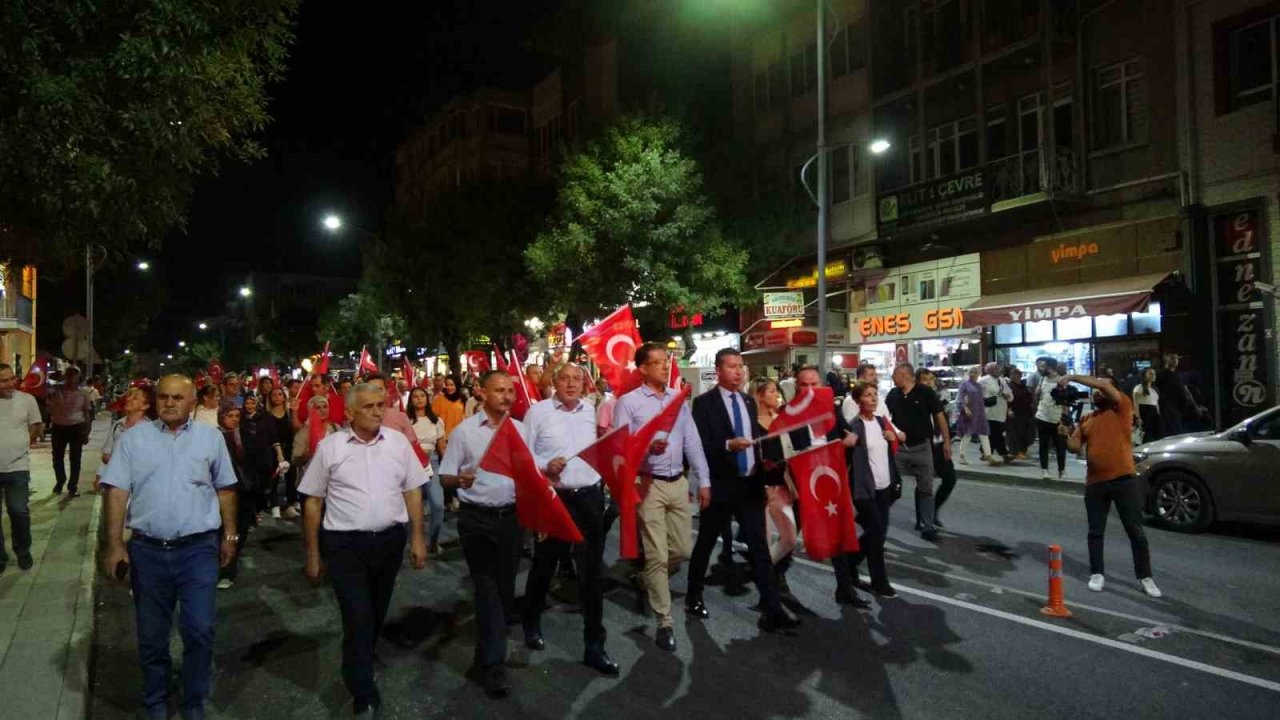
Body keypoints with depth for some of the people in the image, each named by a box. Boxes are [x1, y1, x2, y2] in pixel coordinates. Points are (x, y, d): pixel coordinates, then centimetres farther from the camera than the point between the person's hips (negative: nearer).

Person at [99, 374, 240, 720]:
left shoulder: (211, 438, 3)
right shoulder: (134, 438, 2)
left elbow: (225, 489, 9)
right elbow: (117, 492, -1)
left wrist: (230, 535, 10)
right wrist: (114, 544, -7)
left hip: (198, 549, -1)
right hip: (147, 550, 1)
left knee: (200, 632, -1)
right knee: (151, 636, 13)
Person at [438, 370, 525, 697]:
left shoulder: (520, 429, 5)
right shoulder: (465, 430, -5)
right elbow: (445, 477, -5)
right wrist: (460, 479, -27)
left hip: (510, 516, 4)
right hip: (476, 518, -4)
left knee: (505, 586, 12)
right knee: (487, 586, -3)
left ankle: (487, 654, 32)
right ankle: (493, 664, 5)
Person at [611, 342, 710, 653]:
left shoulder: (678, 399, 10)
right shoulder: (628, 402, -6)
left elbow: (693, 442, 9)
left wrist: (703, 480, 6)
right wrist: (646, 447, -28)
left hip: (679, 483, 6)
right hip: (649, 485, -5)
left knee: (682, 549, 13)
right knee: (657, 555, 0)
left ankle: (651, 583, 42)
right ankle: (665, 622, 12)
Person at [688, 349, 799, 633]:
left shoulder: (749, 401, 11)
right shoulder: (704, 402, -9)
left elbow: (755, 438, 16)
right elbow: (699, 445, -15)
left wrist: (762, 471, 8)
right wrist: (728, 445, -29)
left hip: (750, 484, 5)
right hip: (720, 485, -5)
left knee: (759, 546, 1)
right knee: (705, 544, 12)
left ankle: (773, 611, 3)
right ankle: (694, 597, 31)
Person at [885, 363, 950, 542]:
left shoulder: (925, 392, -9)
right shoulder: (893, 394, 2)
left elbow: (939, 416, -4)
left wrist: (946, 442, -4)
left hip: (922, 447, -2)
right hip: (898, 447, 2)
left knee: (925, 489, 6)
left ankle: (927, 527, 14)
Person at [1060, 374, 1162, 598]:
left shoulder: (1122, 408, 0)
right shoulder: (1086, 419, 12)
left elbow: (1104, 385, -16)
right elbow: (1075, 447, 7)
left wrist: (1072, 377, -17)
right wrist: (1067, 435, -12)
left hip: (1124, 480, -4)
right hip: (1095, 483, 4)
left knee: (1135, 531, 5)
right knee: (1095, 532, 10)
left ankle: (1145, 577, 17)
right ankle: (1097, 574, 21)